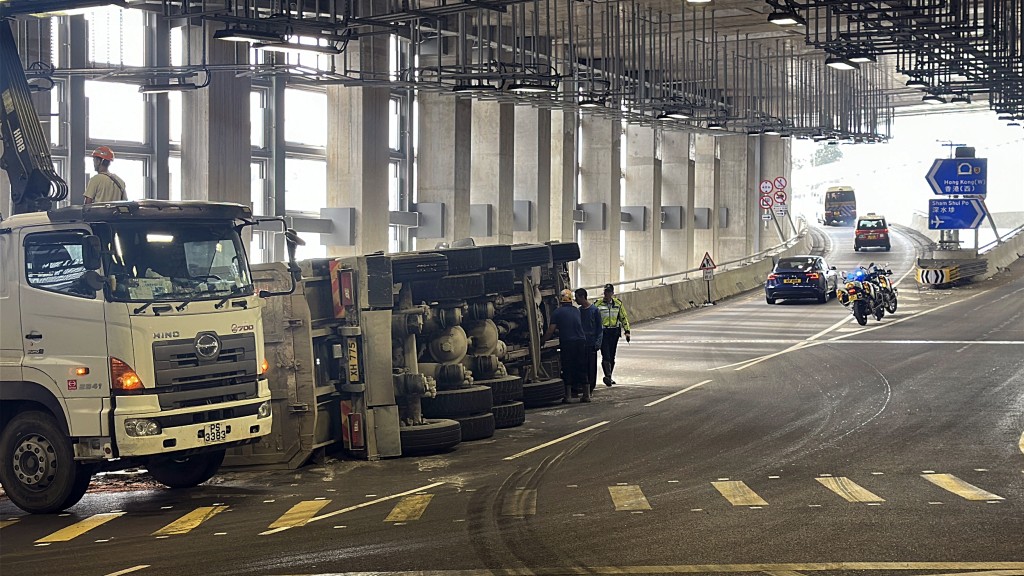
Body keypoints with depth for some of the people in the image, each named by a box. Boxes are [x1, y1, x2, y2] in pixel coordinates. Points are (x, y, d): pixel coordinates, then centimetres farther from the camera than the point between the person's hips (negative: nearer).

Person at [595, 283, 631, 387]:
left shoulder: (618, 304, 7)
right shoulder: (598, 304, -1)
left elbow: (624, 318, 14)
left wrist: (627, 331, 6)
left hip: (614, 332, 3)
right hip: (603, 332, -3)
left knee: (612, 357, 9)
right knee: (606, 356, -14)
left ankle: (609, 377, 19)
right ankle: (607, 376, -22)